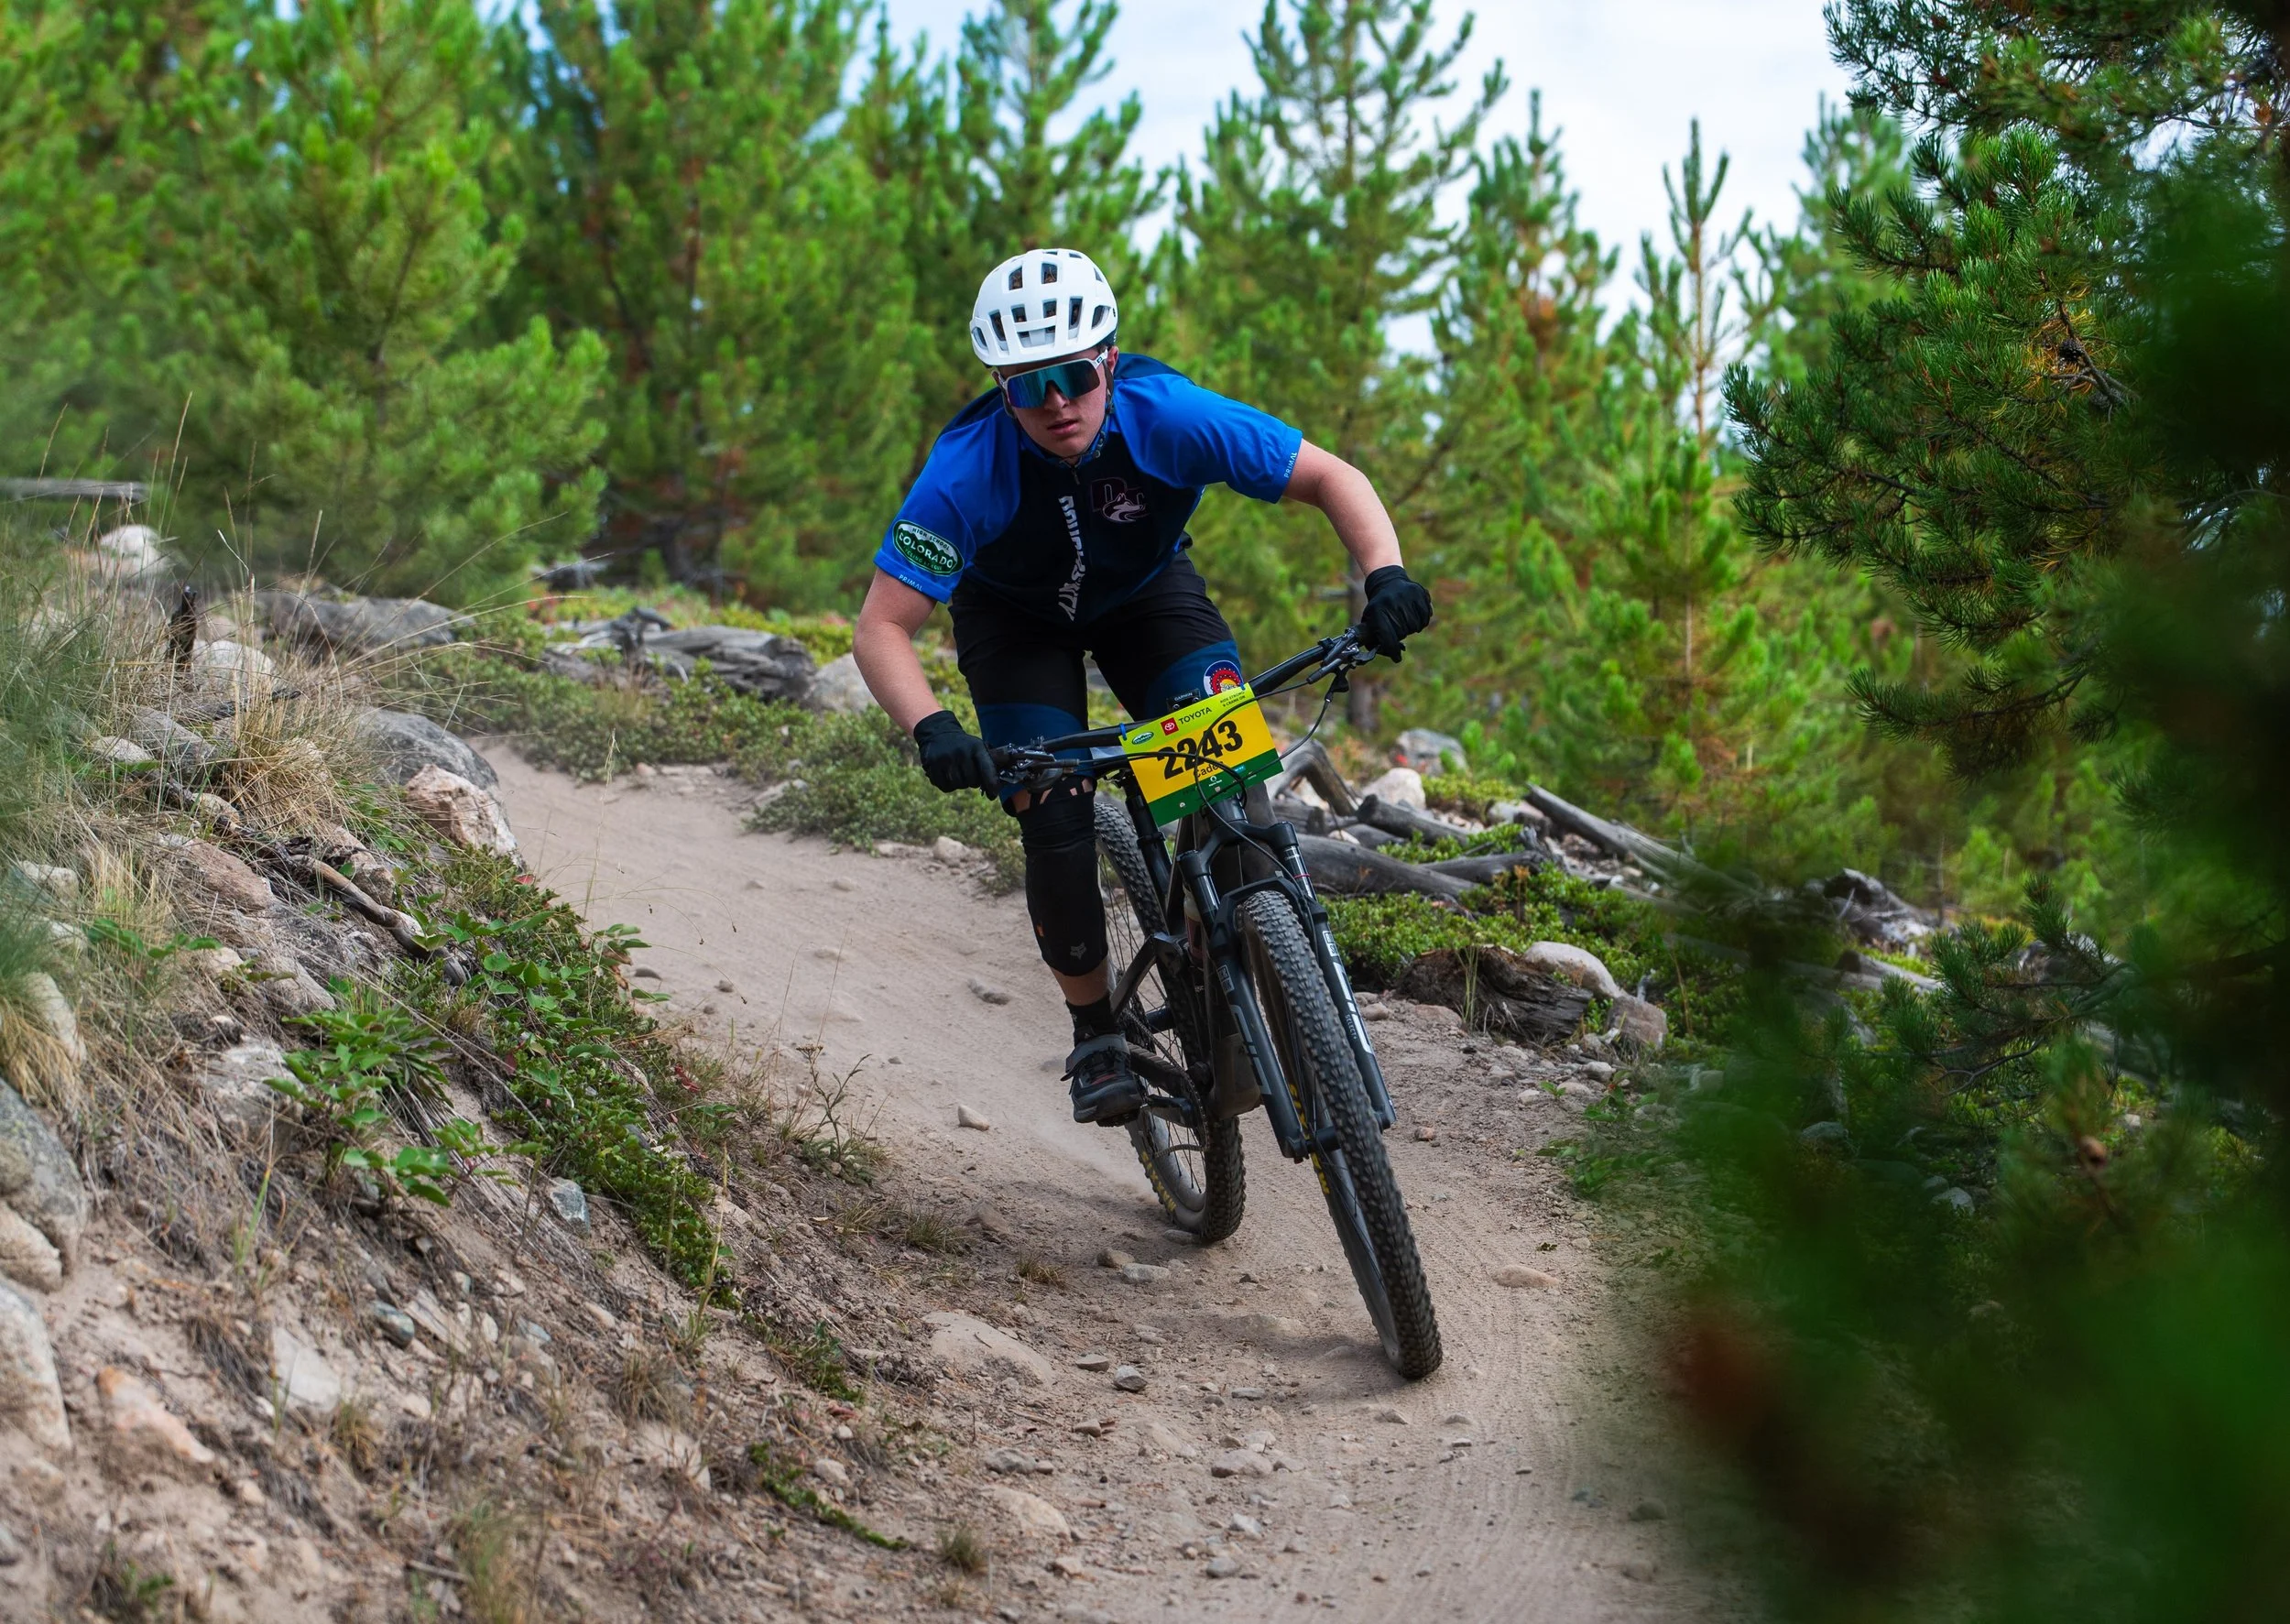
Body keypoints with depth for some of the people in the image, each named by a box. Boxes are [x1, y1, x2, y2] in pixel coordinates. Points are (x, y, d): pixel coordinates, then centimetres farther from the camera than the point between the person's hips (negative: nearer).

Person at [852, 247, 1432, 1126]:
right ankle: (1095, 1034, 5)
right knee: (1056, 822, -17)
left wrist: (1385, 574, -43)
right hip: (1017, 619, -1)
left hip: (1145, 593, 1)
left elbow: (1333, 477, -25)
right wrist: (931, 729, -52)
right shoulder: (967, 472, -36)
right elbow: (881, 629, -34)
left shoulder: (1168, 415, -33)